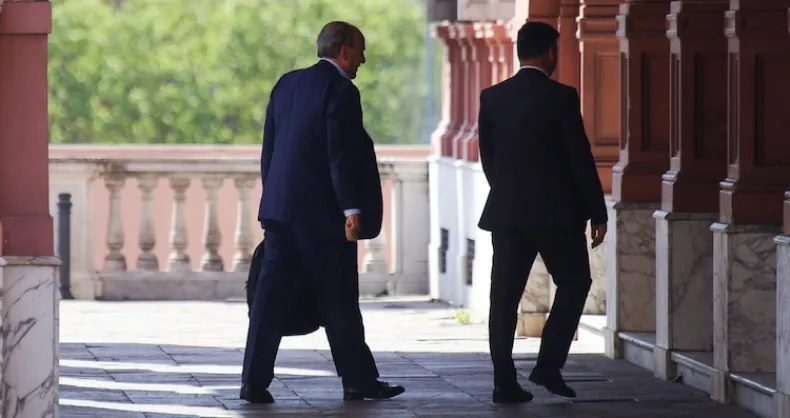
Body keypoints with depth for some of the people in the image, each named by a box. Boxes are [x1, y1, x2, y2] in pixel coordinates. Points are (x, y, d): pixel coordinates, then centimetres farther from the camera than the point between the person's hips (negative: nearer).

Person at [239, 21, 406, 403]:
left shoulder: (287, 84, 12)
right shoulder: (341, 91, -11)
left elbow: (269, 147, 15)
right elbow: (341, 155, -17)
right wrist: (352, 209, -17)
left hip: (280, 209, 7)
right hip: (321, 213, -7)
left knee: (272, 294, 3)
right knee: (339, 300, 3)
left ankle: (255, 381, -1)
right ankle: (358, 380, 12)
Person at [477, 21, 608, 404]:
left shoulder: (491, 98, 3)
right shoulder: (561, 97, -10)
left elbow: (487, 158, 10)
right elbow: (580, 159, -9)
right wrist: (597, 214, -2)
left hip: (506, 211, 4)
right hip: (556, 211, -4)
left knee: (505, 295, 5)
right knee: (573, 284, 11)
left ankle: (505, 382, 1)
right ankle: (548, 366, 1)